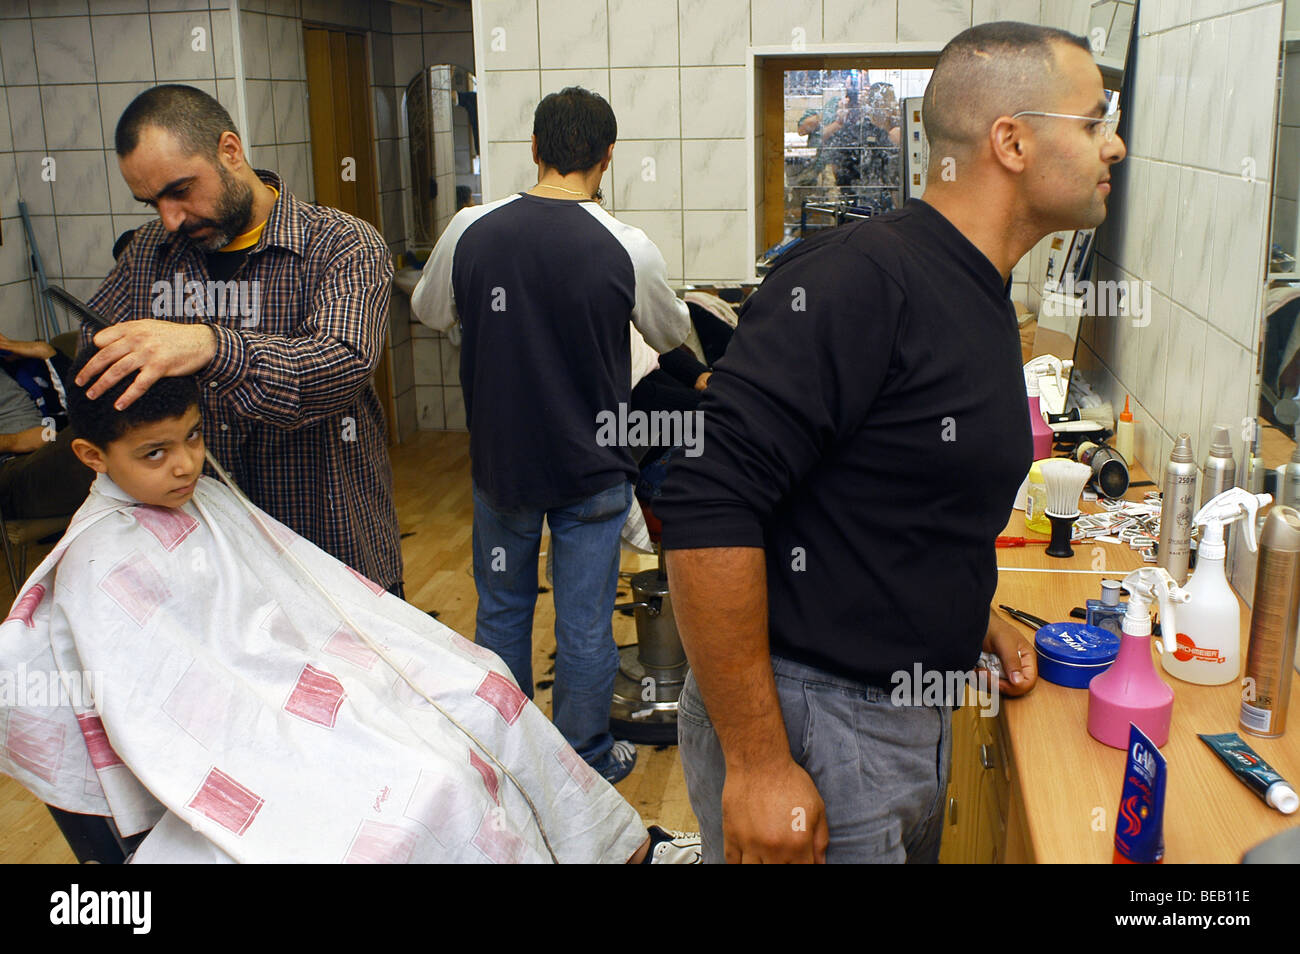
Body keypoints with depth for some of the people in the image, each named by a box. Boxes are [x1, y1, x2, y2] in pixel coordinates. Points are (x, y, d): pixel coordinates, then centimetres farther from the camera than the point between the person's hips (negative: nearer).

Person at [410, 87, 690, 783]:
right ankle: (585, 761, 27)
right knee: (585, 624, 11)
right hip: (591, 468, -2)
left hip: (500, 462, 3)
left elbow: (430, 313, 10)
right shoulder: (627, 249, -14)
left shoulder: (470, 231, -10)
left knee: (501, 610, 20)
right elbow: (671, 336, 6)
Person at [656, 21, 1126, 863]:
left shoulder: (987, 303, 9)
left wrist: (973, 616, 11)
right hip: (808, 722, -9)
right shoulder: (859, 278, -21)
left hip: (915, 720, 9)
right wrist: (756, 764, -25)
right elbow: (707, 506, -27)